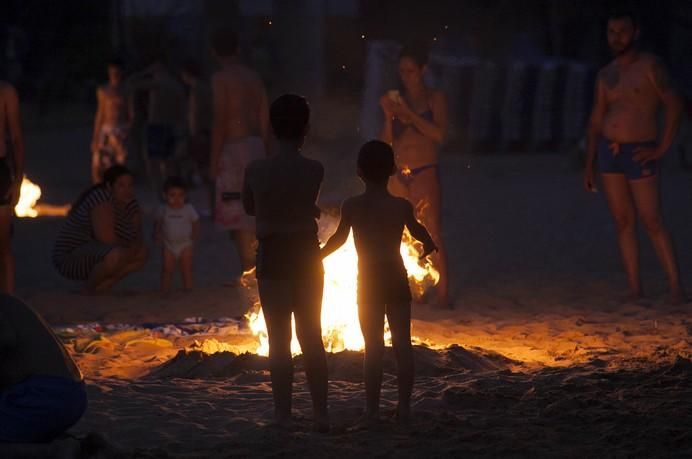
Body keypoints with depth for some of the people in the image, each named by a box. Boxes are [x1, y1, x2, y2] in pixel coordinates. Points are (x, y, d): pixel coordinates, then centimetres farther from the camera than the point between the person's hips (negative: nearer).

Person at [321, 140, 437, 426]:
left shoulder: (351, 206, -10)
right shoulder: (402, 206, -4)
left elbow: (339, 239, -4)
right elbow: (418, 232, 13)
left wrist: (318, 256, 15)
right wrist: (429, 244, 36)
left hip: (368, 282, -1)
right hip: (397, 280, 1)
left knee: (373, 347, 4)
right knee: (402, 344, 6)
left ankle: (372, 407, 4)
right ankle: (404, 406, 7)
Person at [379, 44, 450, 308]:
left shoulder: (435, 99, 2)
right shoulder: (397, 100, 12)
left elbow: (439, 134, -13)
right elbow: (386, 142, 10)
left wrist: (408, 113, -16)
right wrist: (389, 116, -5)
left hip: (425, 174, -4)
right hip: (398, 175, 5)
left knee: (431, 236, -9)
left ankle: (443, 294, -7)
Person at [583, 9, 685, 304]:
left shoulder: (650, 66, -7)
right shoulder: (606, 75, 10)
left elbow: (674, 105, -12)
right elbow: (595, 122, 12)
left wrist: (661, 149, -17)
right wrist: (589, 166, 7)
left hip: (639, 156, -6)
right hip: (608, 152, 6)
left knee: (652, 222, -7)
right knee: (624, 223, 4)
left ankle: (675, 288, -1)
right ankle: (635, 291, 6)